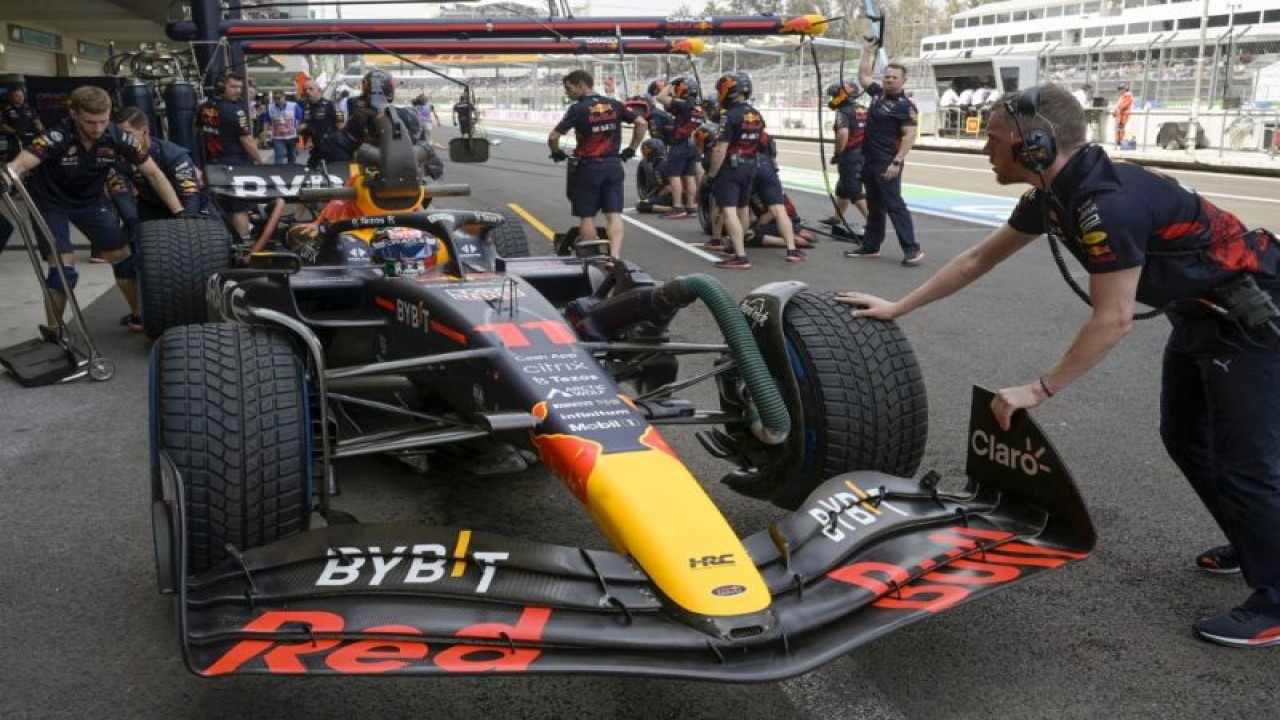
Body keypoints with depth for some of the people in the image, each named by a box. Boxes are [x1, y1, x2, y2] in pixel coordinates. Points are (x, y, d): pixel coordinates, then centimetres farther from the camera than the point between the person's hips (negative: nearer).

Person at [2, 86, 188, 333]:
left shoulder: (118, 138, -23)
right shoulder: (57, 137, -33)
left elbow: (153, 173, -15)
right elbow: (20, 164, -46)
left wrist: (179, 212, -22)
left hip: (91, 200, 4)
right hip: (50, 203, -4)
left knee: (123, 257, 4)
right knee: (63, 268, -13)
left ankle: (137, 315, 24)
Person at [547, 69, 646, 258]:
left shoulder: (578, 109, -10)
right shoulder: (614, 105, 3)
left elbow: (553, 137, -15)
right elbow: (641, 123, 1)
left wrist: (557, 153, 4)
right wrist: (631, 149, 8)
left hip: (588, 167, -4)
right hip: (613, 165, 4)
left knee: (586, 216, 7)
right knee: (614, 214, 1)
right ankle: (615, 256, -12)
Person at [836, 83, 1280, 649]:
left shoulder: (1107, 201, -33)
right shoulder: (1054, 194, -2)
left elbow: (1113, 321, -29)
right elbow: (978, 259, 8)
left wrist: (1038, 391, -21)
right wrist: (896, 308, 9)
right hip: (1200, 311, 10)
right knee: (1184, 438, 19)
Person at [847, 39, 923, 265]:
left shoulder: (905, 106, -11)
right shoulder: (878, 94, 10)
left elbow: (909, 136, -18)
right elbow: (863, 75, 27)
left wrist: (897, 162, -25)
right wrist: (868, 51, 21)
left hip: (887, 163, -8)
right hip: (869, 160, 8)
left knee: (894, 205, -11)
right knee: (874, 206, 14)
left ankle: (912, 249, -11)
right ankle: (870, 246, 21)